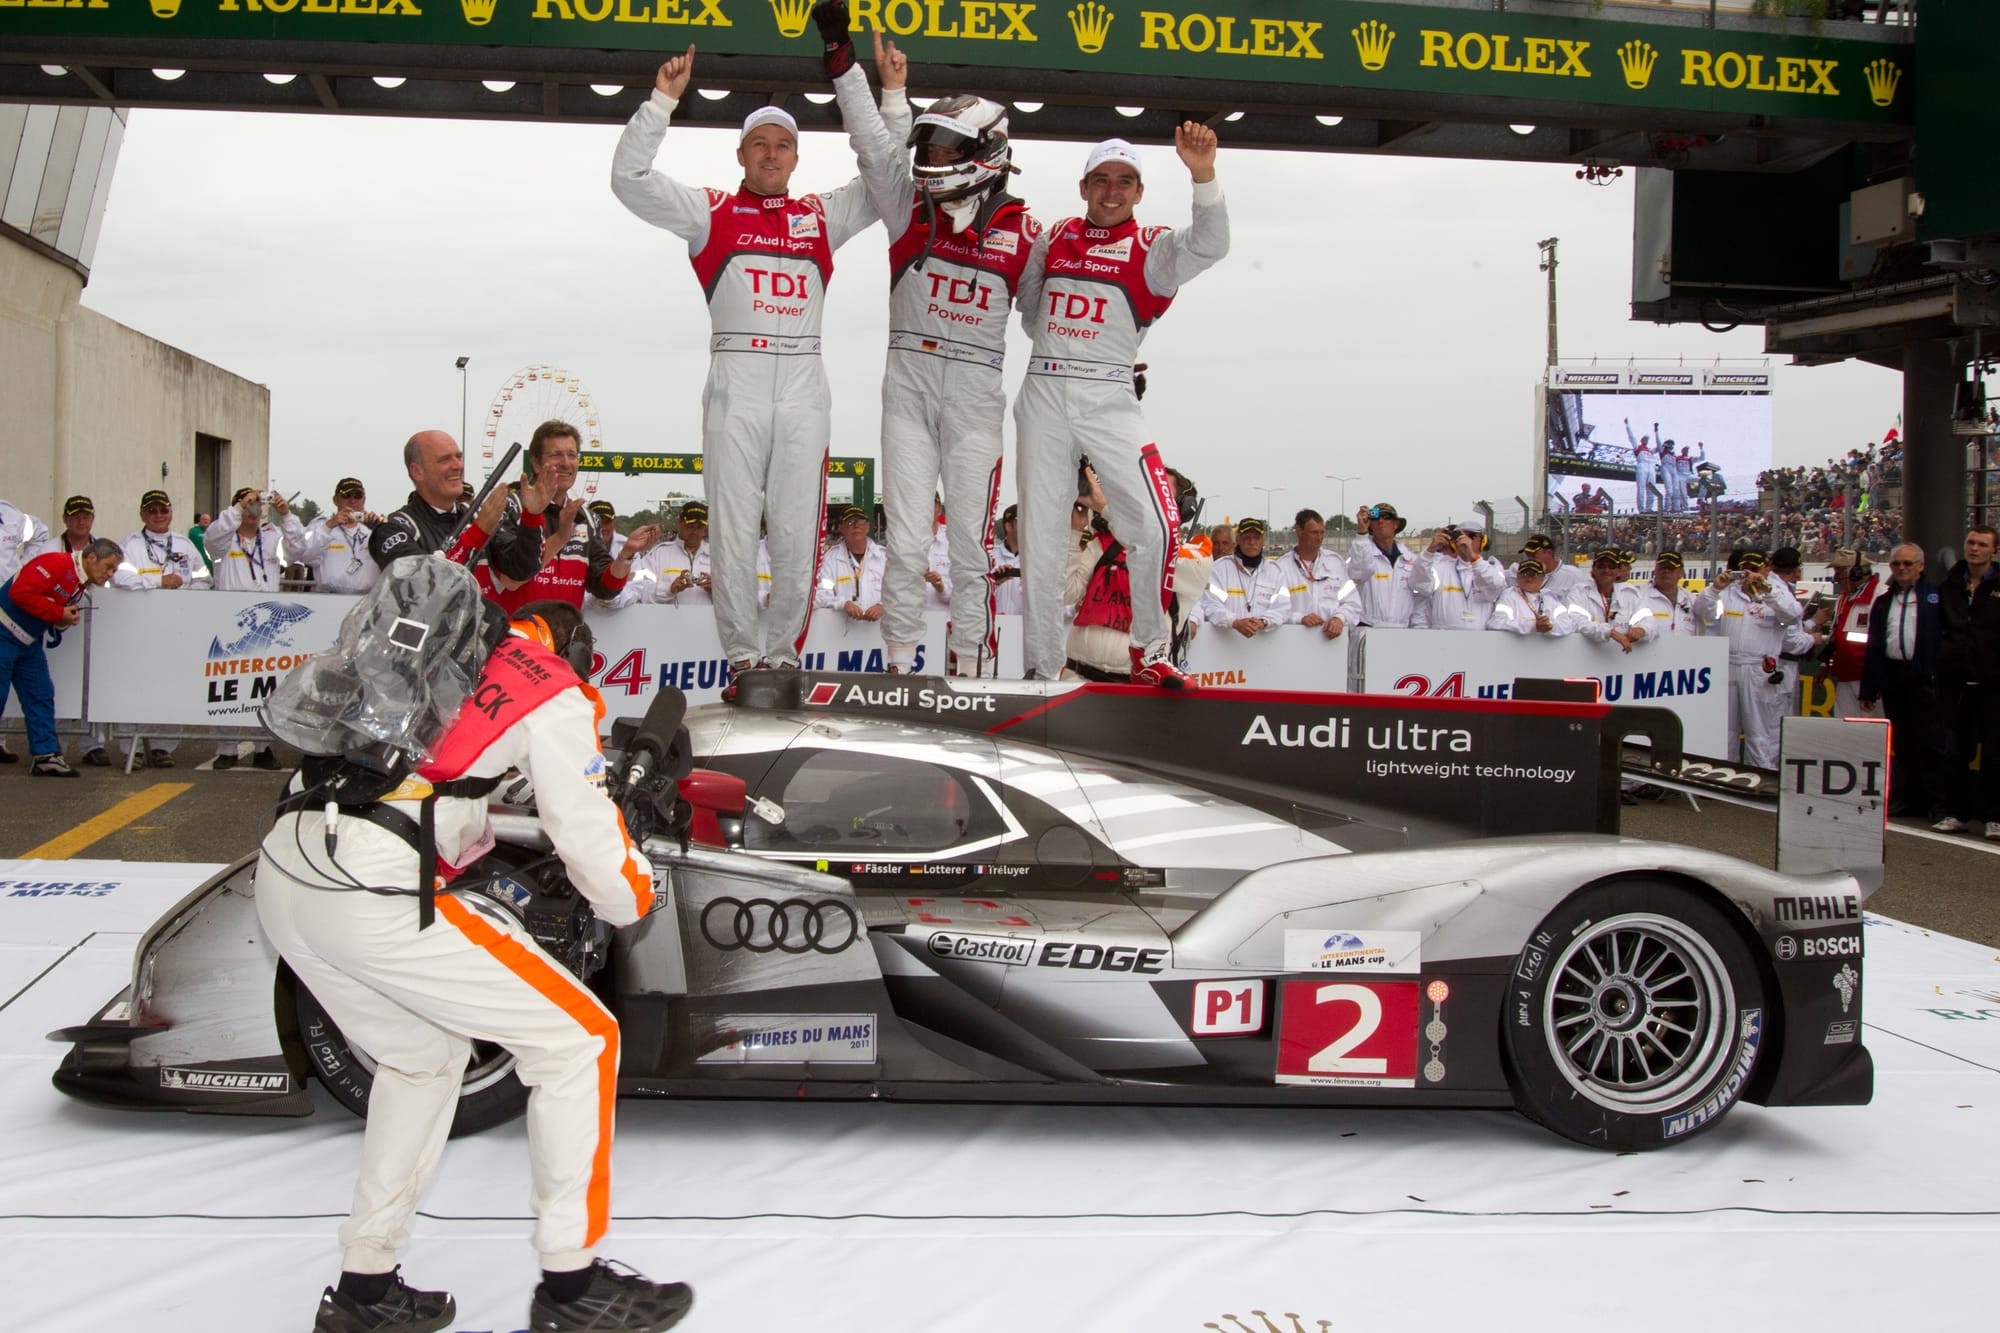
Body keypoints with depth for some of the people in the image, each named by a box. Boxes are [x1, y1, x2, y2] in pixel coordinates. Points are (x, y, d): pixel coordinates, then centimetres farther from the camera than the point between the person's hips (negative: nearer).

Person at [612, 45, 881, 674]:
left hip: (803, 388, 2)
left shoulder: (823, 216, 15)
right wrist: (662, 101, -5)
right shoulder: (711, 212, 9)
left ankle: (784, 651, 11)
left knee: (797, 534, 2)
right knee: (733, 532, -1)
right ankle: (742, 654, 8)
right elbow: (630, 180, 1)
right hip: (735, 385, -2)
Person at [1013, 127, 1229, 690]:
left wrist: (1202, 174, -34)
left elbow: (1209, 246, -19)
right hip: (1044, 395, 3)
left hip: (1109, 400, -3)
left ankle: (1151, 656, -1)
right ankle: (1042, 667, 12)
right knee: (1040, 534, 4)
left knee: (1156, 527, -16)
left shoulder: (1150, 248, 1)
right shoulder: (1051, 238, 11)